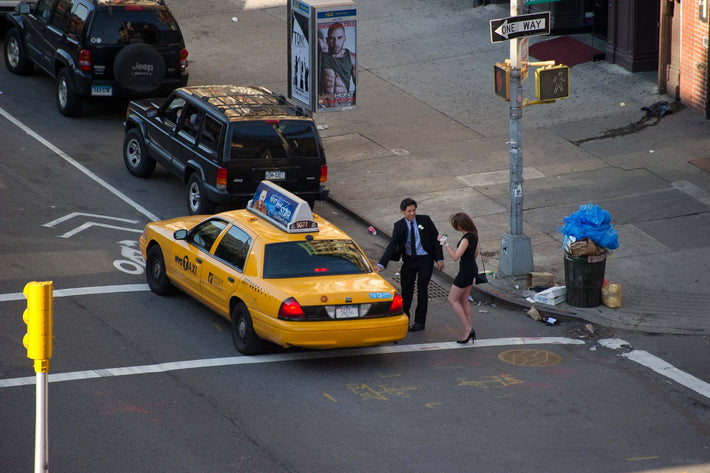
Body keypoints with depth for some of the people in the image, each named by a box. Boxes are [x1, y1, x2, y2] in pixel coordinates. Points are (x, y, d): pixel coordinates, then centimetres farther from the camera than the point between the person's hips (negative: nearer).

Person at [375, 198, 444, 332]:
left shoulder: (425, 220, -8)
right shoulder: (399, 226, -6)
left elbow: (436, 239, -2)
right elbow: (392, 245, -14)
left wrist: (440, 259, -7)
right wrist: (381, 264, -26)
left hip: (425, 260, -2)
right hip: (409, 260, 2)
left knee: (422, 289, -2)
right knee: (406, 290, 5)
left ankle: (420, 322, 9)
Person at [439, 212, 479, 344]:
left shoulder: (466, 239, -25)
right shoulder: (474, 234, 5)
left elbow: (456, 257, -27)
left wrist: (445, 244, -23)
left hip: (466, 271, -9)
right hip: (472, 268, 9)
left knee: (453, 299, 0)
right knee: (464, 300, 16)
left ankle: (468, 329, -5)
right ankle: (469, 332, 17)